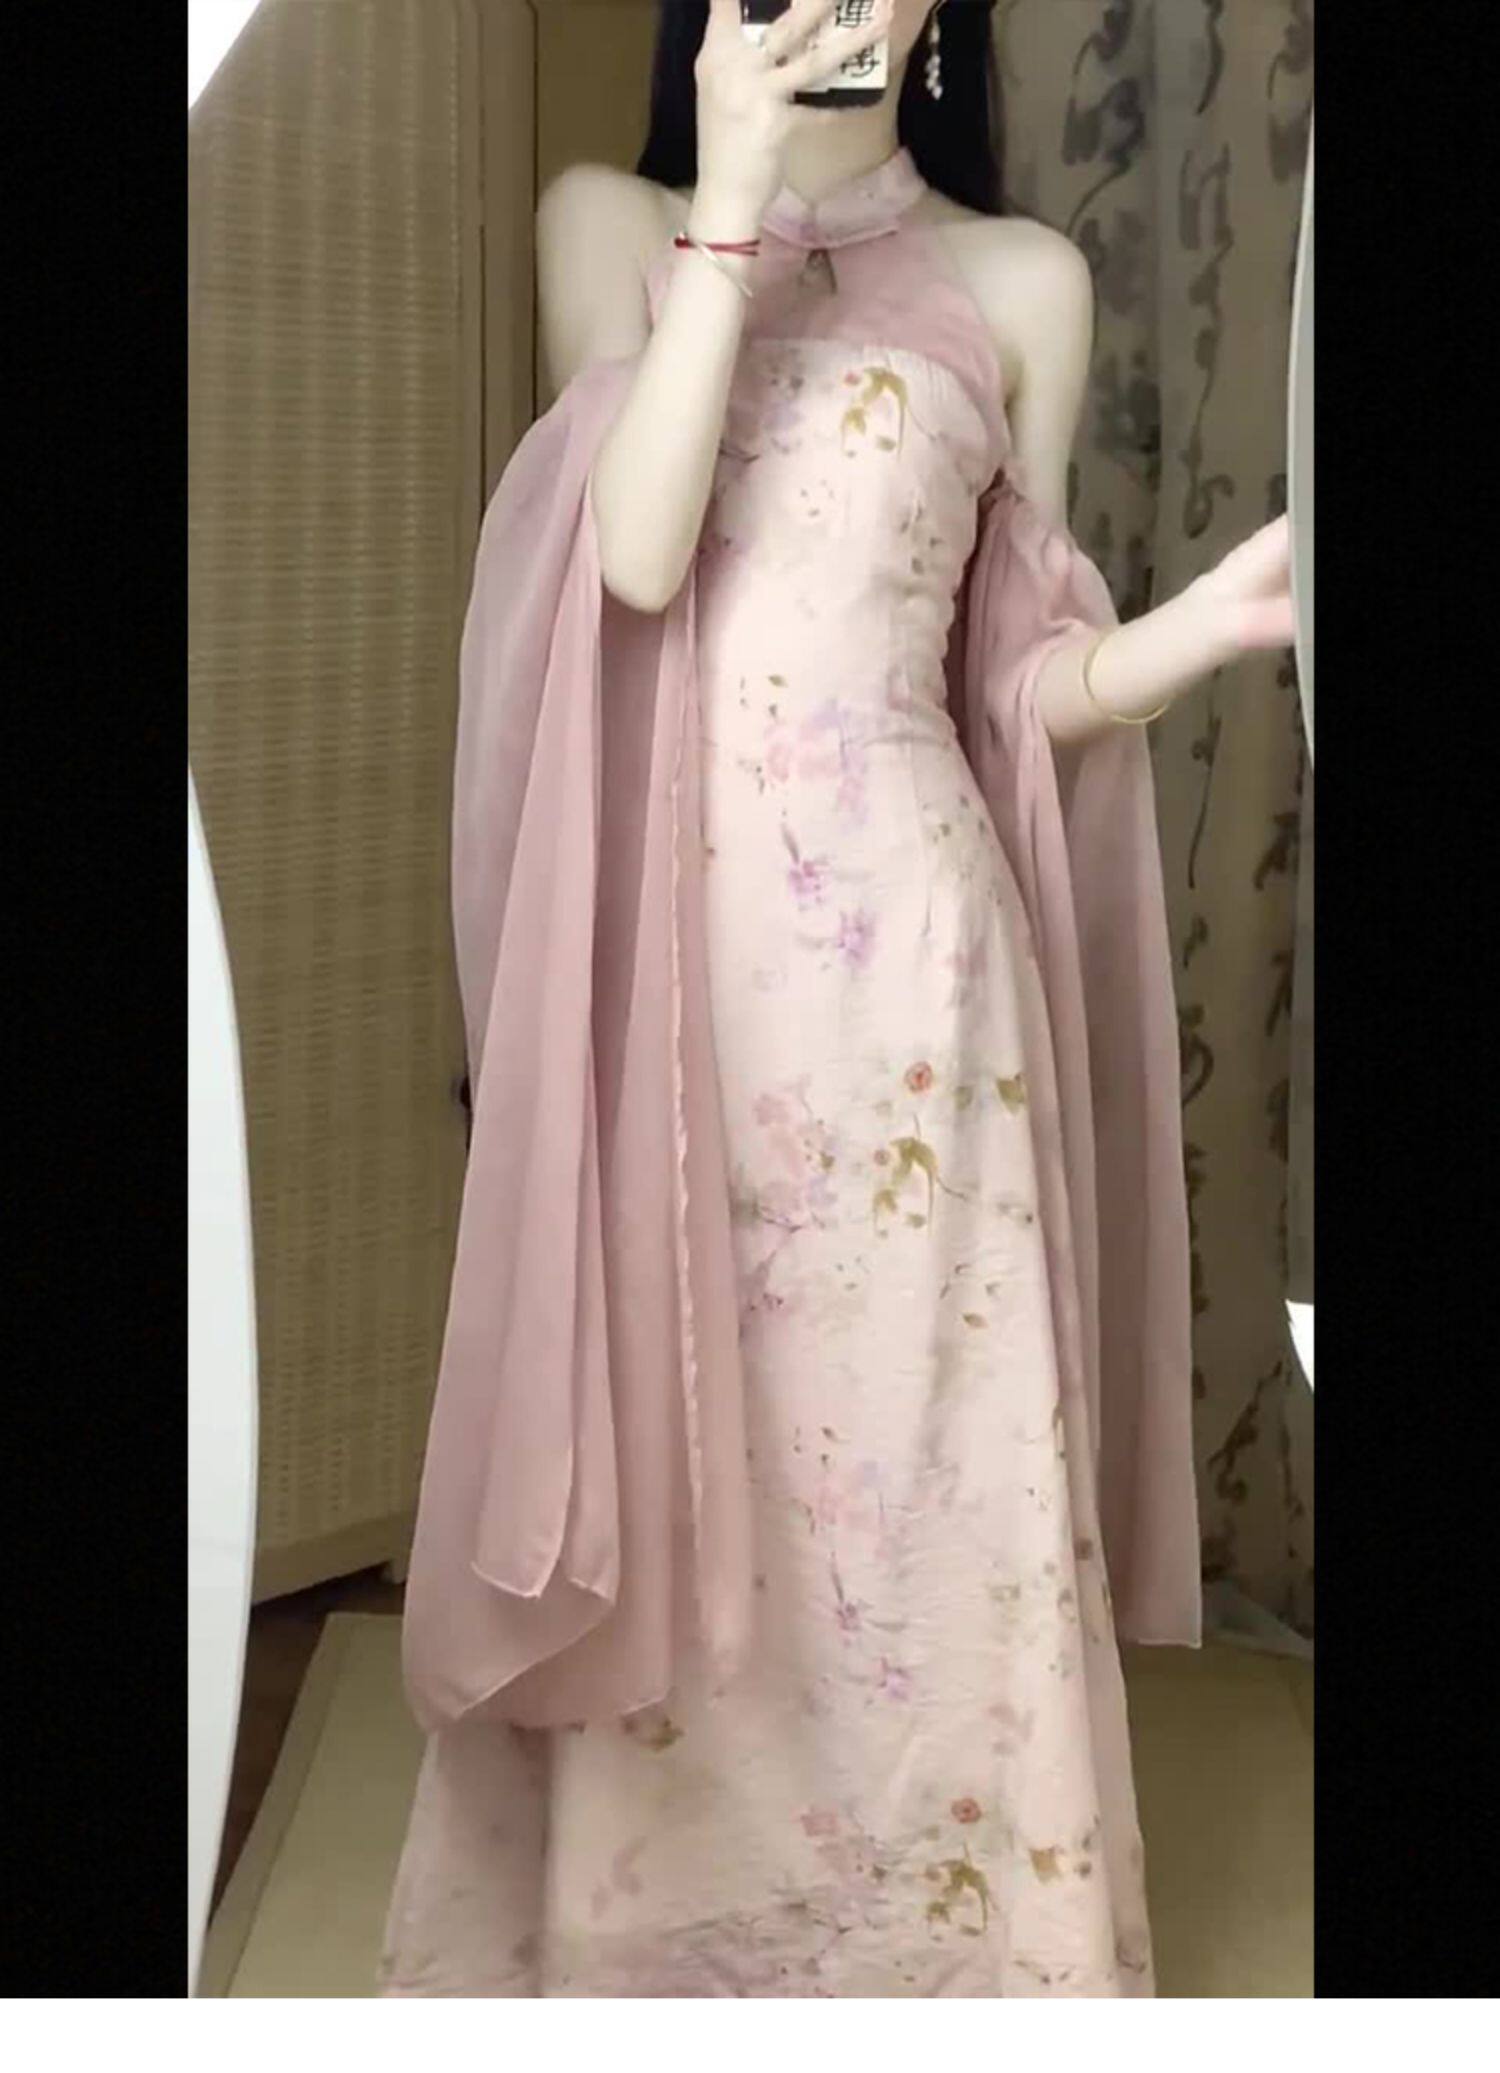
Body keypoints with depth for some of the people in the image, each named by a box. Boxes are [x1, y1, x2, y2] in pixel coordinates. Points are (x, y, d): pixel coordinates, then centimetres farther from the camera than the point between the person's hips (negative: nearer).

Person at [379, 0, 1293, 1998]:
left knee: (920, 1453, 1)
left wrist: (1217, 615, -11)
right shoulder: (611, 218, 8)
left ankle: (944, 1942, 17)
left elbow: (1015, 675, 8)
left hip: (897, 937, 0)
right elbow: (632, 553, -9)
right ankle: (643, 1922, 24)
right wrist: (734, 206, -11)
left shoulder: (1020, 279, 9)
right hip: (661, 935, 0)